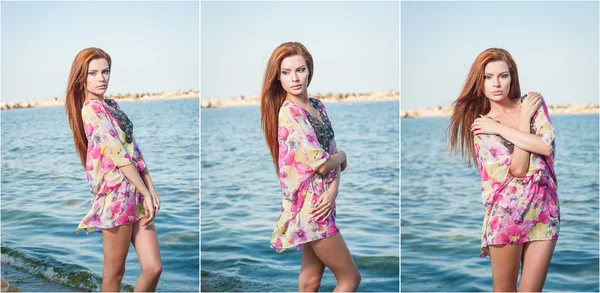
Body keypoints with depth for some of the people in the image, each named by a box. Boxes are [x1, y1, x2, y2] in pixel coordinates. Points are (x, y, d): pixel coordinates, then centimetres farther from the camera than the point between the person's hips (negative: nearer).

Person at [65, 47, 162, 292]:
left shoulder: (112, 105, 16)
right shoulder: (91, 108, -10)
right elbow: (119, 155, -15)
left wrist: (152, 190, 4)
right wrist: (146, 193, -11)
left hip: (135, 193, 8)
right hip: (116, 193, -8)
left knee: (153, 268, 5)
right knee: (114, 273, 3)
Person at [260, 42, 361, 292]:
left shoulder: (318, 106, 9)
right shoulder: (289, 112, -19)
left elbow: (332, 152, 7)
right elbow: (320, 163, -22)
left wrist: (333, 188, -11)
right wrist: (342, 156, 0)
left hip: (320, 201, 8)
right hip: (309, 205, -8)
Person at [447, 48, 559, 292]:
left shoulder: (534, 102, 6)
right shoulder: (481, 125, -3)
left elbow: (547, 145, -11)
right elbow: (518, 169, -14)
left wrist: (500, 128, -10)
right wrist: (524, 120, -8)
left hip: (545, 208, 2)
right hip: (507, 211, -2)